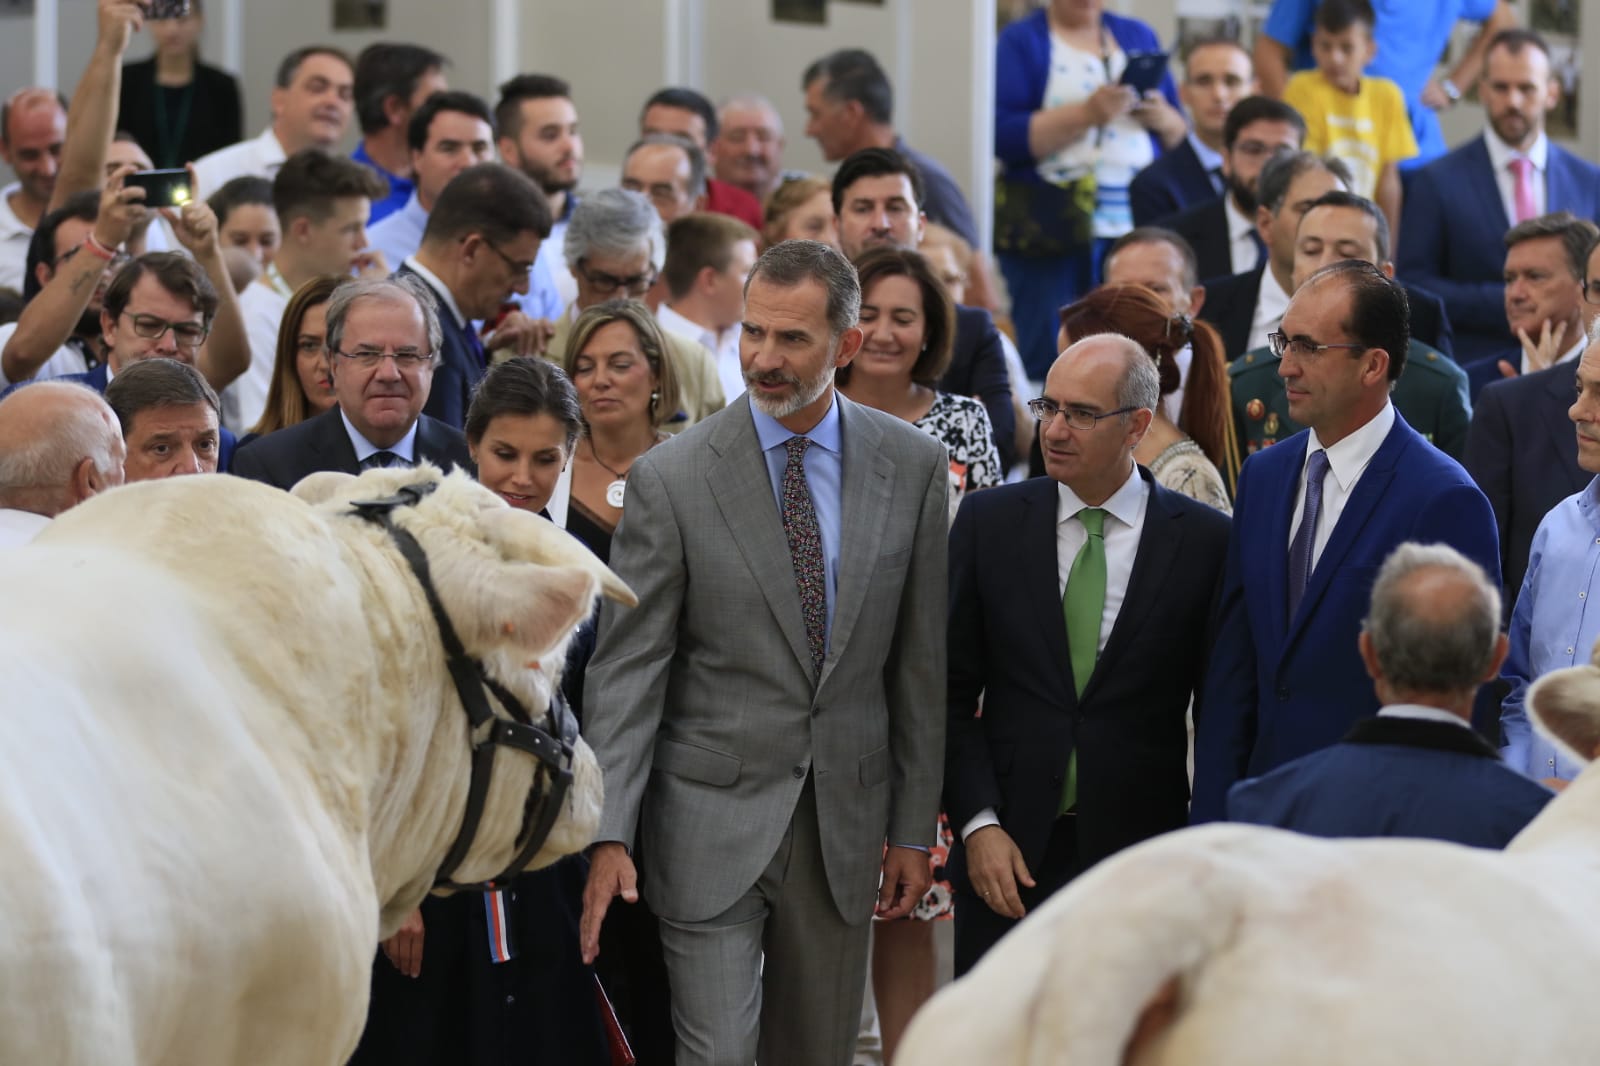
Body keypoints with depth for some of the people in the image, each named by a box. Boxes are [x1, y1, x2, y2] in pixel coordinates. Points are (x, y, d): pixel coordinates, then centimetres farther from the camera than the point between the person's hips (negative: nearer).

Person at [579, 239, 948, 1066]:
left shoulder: (912, 466, 2)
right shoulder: (672, 479, -7)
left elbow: (920, 661, 6)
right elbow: (626, 671, -7)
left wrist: (914, 827, 6)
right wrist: (609, 835, -15)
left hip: (845, 820, 3)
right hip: (713, 821, -3)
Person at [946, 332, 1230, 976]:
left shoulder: (1205, 541, 0)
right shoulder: (989, 523, 5)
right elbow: (953, 693, 5)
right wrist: (977, 823, -5)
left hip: (1141, 849, -1)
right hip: (1005, 853, 1)